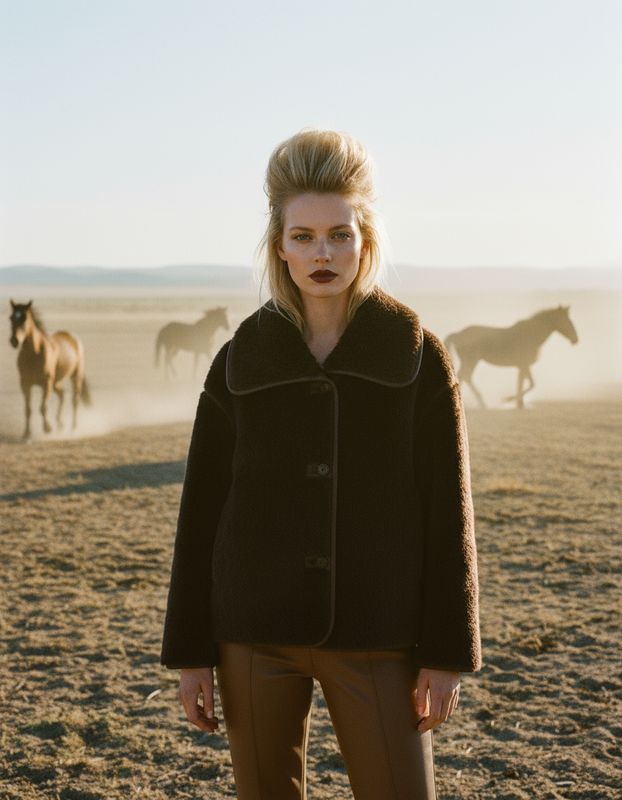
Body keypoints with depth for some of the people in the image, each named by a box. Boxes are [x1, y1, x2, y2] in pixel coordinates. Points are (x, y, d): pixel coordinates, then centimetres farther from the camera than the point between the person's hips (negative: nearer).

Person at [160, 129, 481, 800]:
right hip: (256, 635, 2)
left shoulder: (419, 358, -1)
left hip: (374, 635, -1)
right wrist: (189, 652, 3)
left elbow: (447, 516, -1)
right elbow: (200, 513, 5)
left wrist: (447, 654, -4)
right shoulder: (240, 362, 3)